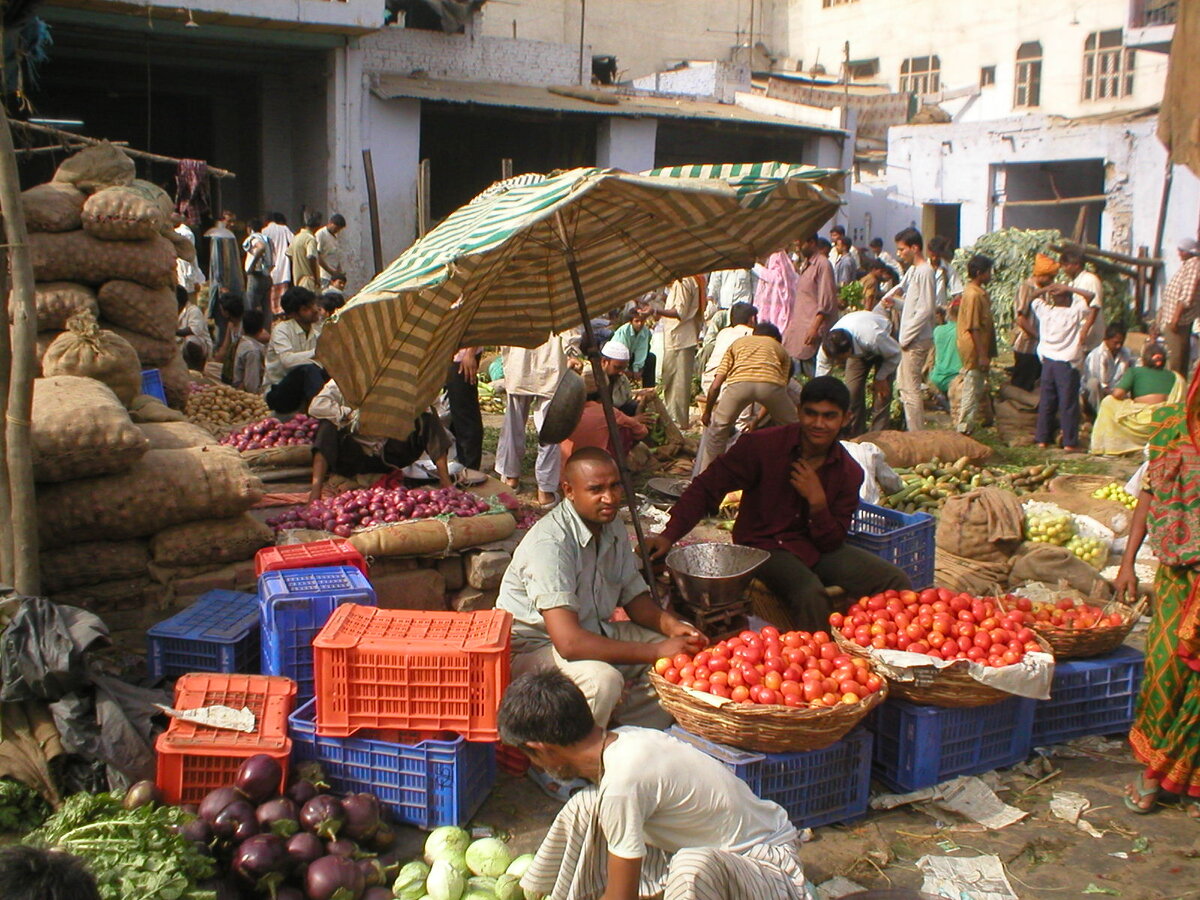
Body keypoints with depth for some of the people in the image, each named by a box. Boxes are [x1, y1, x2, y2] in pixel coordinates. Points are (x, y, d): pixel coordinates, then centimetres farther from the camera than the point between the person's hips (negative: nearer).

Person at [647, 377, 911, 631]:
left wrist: (817, 501, -22)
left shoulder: (849, 472, -2)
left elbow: (832, 543, -3)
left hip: (815, 548, 5)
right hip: (764, 545, -5)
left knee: (897, 583, -11)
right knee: (809, 593, -35)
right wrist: (669, 536, -23)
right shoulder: (761, 445, -13)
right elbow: (707, 487, -12)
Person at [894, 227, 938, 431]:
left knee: (911, 389, -7)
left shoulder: (924, 272, -16)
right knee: (905, 387, 16)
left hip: (916, 340, -10)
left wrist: (907, 337, -17)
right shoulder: (912, 270, 14)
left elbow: (925, 309, -20)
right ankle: (911, 430, 26)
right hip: (908, 338, 10)